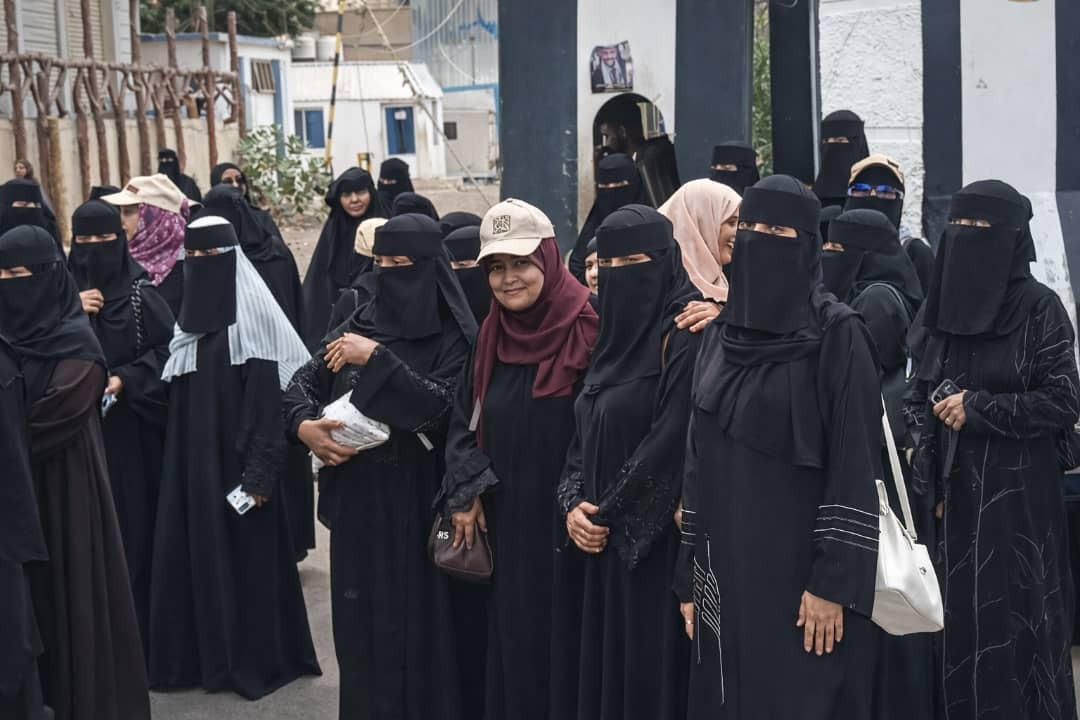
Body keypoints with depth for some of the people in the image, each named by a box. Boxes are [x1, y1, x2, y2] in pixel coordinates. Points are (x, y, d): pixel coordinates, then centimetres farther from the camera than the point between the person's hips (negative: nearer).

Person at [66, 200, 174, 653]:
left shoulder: (141, 293, -2)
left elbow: (170, 348, -4)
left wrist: (126, 379, -16)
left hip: (134, 426, -2)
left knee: (138, 518, 0)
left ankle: (144, 622, 11)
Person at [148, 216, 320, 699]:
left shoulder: (252, 315, -12)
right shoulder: (192, 316, 11)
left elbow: (269, 398, -17)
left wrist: (259, 471, -21)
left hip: (238, 459, -7)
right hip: (194, 459, 7)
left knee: (247, 555, 1)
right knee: (195, 551, 9)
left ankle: (257, 660, 13)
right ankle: (203, 654, 20)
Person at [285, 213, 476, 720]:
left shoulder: (454, 337, -8)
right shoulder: (361, 323, 7)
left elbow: (437, 406, -22)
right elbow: (302, 383, 10)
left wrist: (376, 358, -22)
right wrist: (305, 426, -9)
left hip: (416, 508, -5)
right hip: (358, 501, 5)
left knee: (416, 622, 1)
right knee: (361, 622, 11)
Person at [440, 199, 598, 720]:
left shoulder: (587, 330, -11)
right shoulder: (492, 336, 8)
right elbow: (464, 420, 13)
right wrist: (466, 492, 2)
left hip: (564, 522, -6)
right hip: (506, 521, 6)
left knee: (563, 639, 2)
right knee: (512, 639, 13)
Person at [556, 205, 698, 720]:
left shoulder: (683, 334, -12)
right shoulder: (613, 331, 14)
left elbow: (673, 442, -19)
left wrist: (609, 513, -11)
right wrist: (573, 504, -1)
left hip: (655, 540, -8)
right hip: (605, 540, 8)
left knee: (650, 674, -2)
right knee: (605, 668, 12)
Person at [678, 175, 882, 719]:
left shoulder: (837, 335, -8)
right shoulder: (719, 334, 10)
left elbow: (855, 468, -12)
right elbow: (699, 459, 11)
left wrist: (833, 583, -17)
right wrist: (691, 575, 9)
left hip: (800, 572, -6)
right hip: (727, 569, 6)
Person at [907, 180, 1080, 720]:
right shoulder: (948, 303, 8)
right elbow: (921, 396, 12)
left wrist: (979, 408, -15)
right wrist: (930, 481, 4)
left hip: (1018, 495, -5)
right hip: (958, 491, 5)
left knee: (1017, 621, 1)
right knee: (962, 620, 8)